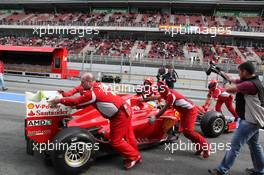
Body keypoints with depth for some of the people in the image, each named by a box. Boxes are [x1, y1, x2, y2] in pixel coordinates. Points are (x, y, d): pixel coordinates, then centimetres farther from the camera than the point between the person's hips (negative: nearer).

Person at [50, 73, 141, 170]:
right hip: (125, 109, 9)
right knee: (128, 136, 20)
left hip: (119, 116, -9)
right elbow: (80, 87, 21)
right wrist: (67, 94, 13)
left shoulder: (92, 93, -18)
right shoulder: (97, 84, 7)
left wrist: (59, 100, 2)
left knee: (115, 141, 4)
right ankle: (136, 155, 36)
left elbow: (75, 101, -10)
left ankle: (134, 157, 19)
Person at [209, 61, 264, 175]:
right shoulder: (249, 81, 5)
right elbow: (233, 80, 20)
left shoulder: (250, 84, -26)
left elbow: (229, 89, -23)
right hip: (253, 119, 10)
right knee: (254, 145, 22)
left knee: (235, 145, -6)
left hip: (250, 121, -10)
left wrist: (227, 86, 2)